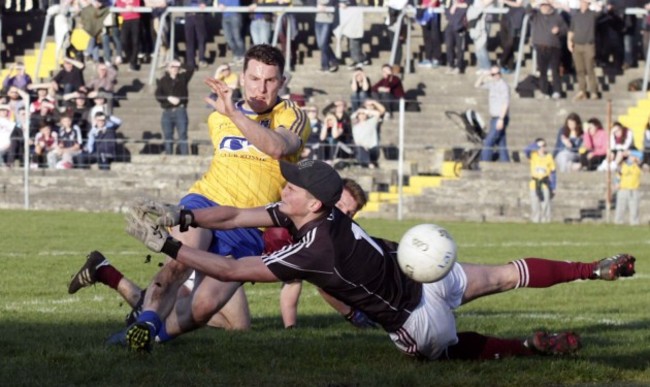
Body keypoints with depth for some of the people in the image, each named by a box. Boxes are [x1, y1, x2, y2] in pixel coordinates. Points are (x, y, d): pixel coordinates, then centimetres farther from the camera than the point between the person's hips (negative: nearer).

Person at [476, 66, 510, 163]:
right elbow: (477, 85, 21)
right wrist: (482, 76, 2)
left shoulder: (503, 86, -13)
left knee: (488, 142, -12)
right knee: (501, 144, 8)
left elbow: (506, 103, -20)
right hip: (494, 118, 8)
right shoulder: (492, 84, 12)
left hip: (500, 119, -8)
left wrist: (501, 119, -26)